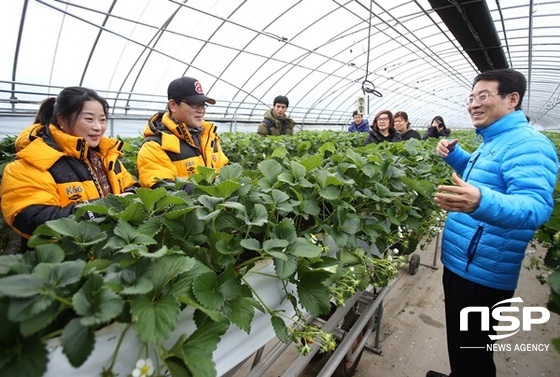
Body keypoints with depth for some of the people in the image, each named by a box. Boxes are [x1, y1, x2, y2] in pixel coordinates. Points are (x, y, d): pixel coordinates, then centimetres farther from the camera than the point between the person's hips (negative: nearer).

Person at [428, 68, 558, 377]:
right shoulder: (494, 141, 13)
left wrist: (482, 202, -53)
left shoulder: (527, 144, -20)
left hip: (482, 275, -10)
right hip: (460, 265, 10)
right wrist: (454, 155, 13)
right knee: (460, 345, 27)